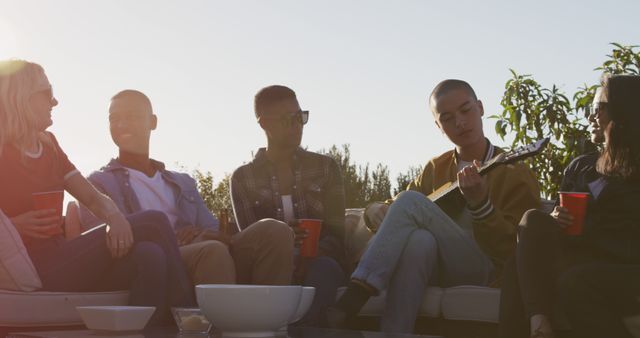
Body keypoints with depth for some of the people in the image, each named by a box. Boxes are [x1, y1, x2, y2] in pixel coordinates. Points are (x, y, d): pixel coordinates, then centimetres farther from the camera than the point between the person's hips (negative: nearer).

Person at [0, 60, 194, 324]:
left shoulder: (47, 146, 18)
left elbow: (92, 197, 10)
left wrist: (114, 216, -12)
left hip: (59, 257, 7)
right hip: (33, 270, -7)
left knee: (149, 256, -20)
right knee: (153, 223, -18)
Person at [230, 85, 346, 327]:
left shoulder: (325, 168, 13)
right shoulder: (243, 178, 11)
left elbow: (336, 234, 5)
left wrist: (311, 255, -20)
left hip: (318, 262, 1)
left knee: (324, 267, -37)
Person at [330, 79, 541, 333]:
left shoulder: (515, 173, 3)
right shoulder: (436, 169, 17)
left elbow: (513, 249, -7)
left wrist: (480, 202, -24)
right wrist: (378, 210, -2)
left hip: (484, 273, -4)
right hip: (435, 267, 4)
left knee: (410, 202, -24)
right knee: (419, 240, -35)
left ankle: (356, 294, -32)